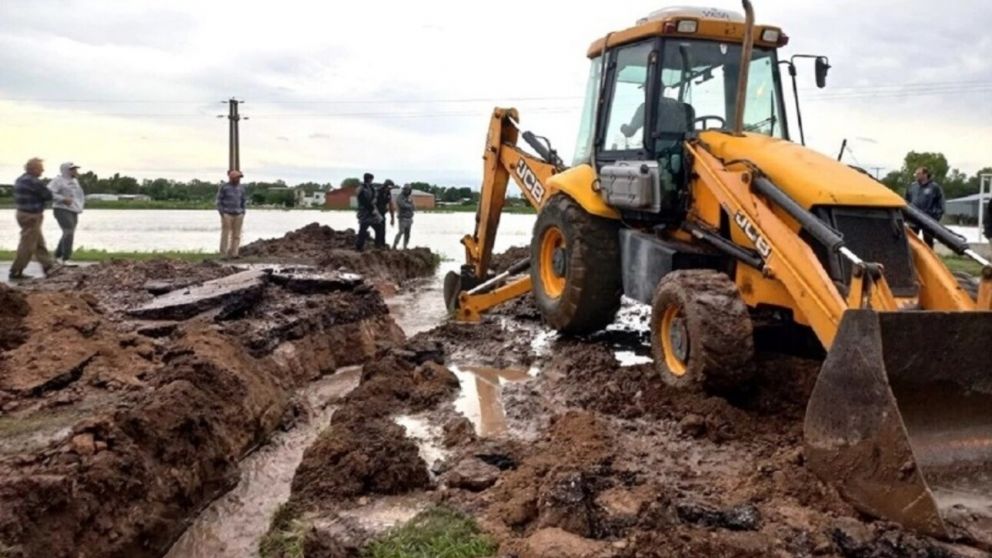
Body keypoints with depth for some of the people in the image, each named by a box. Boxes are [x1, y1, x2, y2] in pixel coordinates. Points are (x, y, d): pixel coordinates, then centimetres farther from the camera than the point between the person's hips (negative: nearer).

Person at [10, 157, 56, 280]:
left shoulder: (21, 180, 10)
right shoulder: (34, 182, -20)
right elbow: (48, 196, -14)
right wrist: (46, 191, 6)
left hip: (23, 214, 10)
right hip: (31, 217, -10)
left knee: (40, 244, 16)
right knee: (27, 246, -1)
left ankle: (49, 267, 22)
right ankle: (15, 273, 5)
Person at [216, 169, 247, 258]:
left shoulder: (241, 188, 9)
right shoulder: (224, 187, -4)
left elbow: (244, 200, 18)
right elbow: (219, 200, -3)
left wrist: (243, 211, 7)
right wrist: (222, 212, -10)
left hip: (238, 215, 4)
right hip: (226, 214, -4)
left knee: (236, 235, 1)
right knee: (225, 234, -4)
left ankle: (233, 253, 6)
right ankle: (224, 254, 0)